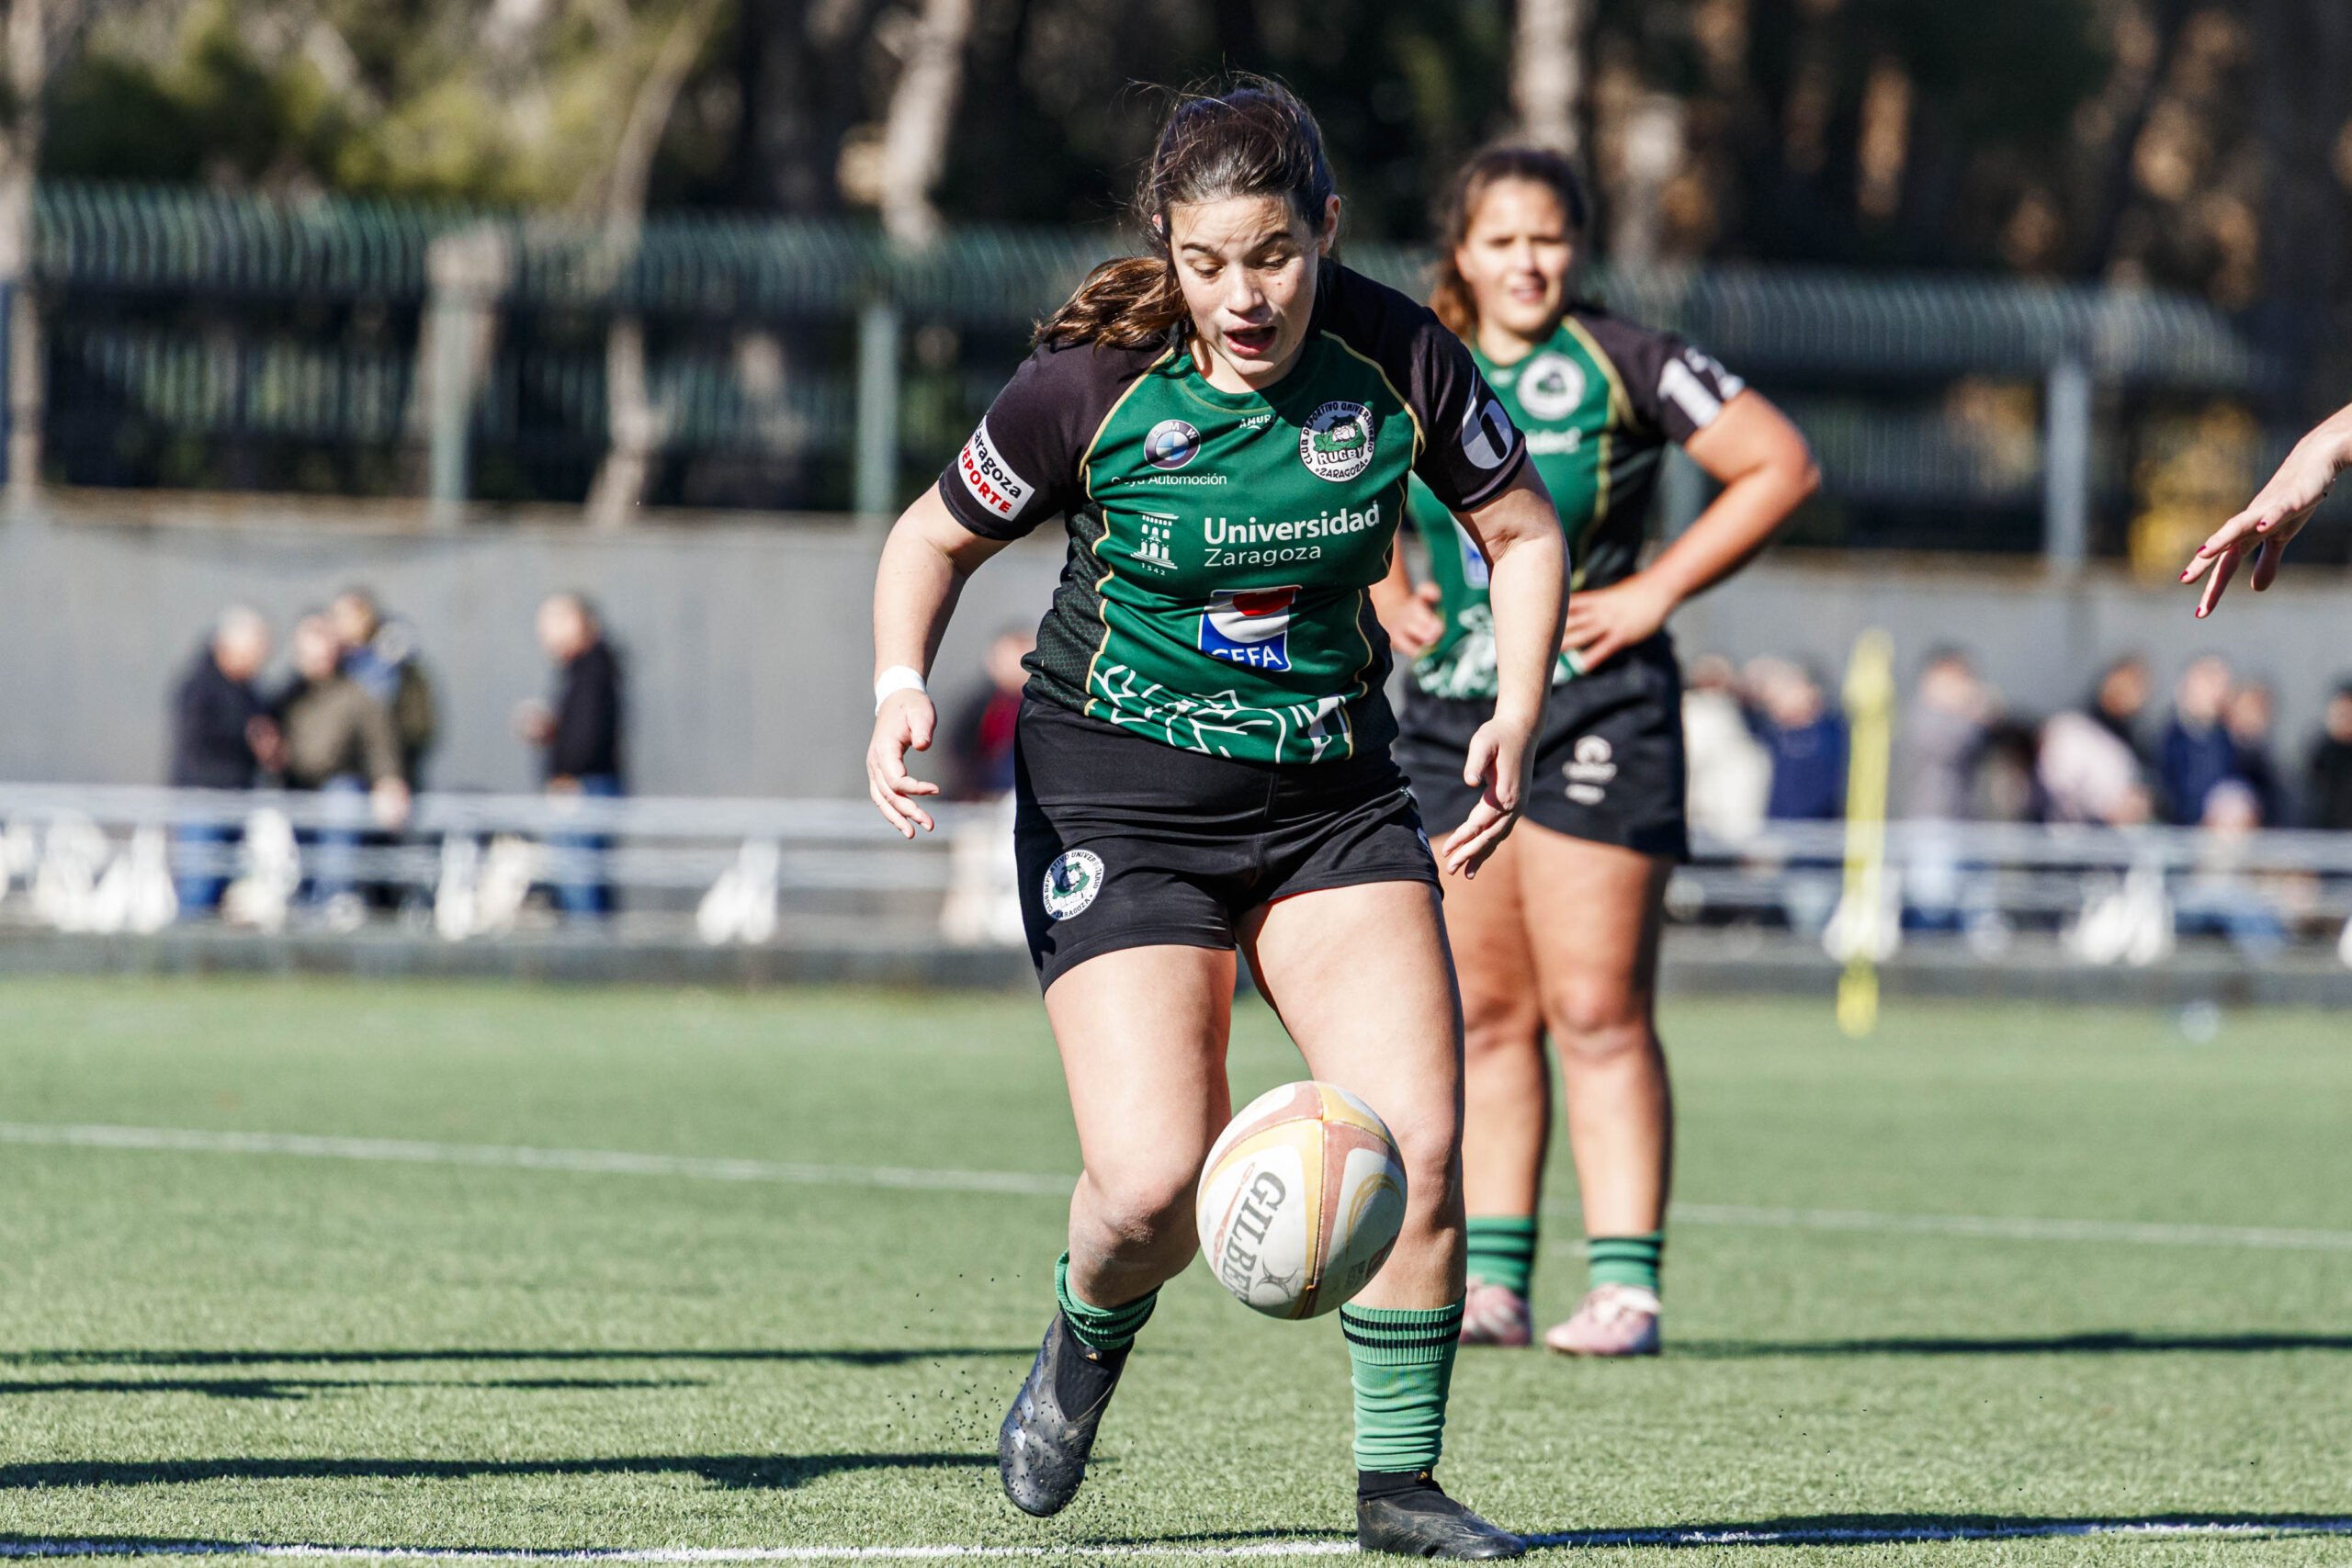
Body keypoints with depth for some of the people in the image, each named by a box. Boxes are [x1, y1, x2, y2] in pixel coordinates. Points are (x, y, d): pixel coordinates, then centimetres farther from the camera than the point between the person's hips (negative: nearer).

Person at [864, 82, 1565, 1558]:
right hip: (1117, 802, -3)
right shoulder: (1094, 382, -15)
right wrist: (901, 687, -17)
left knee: (1419, 1139, -12)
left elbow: (1524, 530, 6)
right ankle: (1090, 1338, 20)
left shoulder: (1399, 357, -9)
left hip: (1333, 797, 3)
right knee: (1154, 1186, -16)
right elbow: (936, 536, 1)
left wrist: (1516, 719, -8)